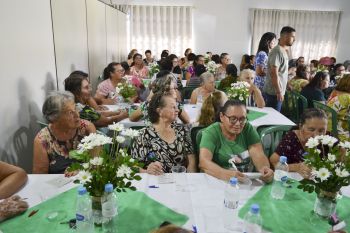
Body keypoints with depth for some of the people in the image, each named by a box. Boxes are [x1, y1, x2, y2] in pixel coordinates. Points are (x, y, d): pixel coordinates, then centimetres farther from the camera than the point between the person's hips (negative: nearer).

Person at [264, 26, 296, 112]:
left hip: (278, 91, 10)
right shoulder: (277, 51, -17)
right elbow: (274, 73, -22)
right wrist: (279, 92, -21)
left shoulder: (283, 51, 14)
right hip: (274, 92, -10)